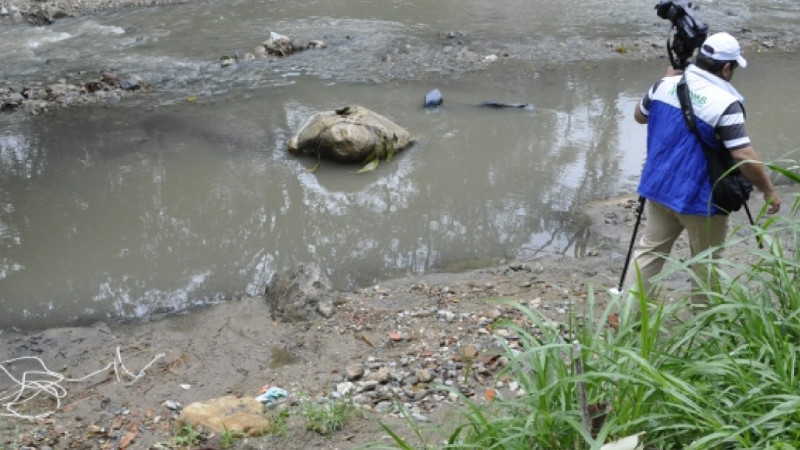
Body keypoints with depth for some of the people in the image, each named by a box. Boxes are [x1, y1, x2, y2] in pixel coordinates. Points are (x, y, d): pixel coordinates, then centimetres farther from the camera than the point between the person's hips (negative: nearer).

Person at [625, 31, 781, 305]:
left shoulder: (666, 84, -2)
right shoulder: (725, 103, -21)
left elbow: (640, 116, 17)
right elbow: (743, 156, -25)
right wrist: (768, 191, -11)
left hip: (658, 188, 6)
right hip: (701, 198, -5)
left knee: (649, 251, 15)